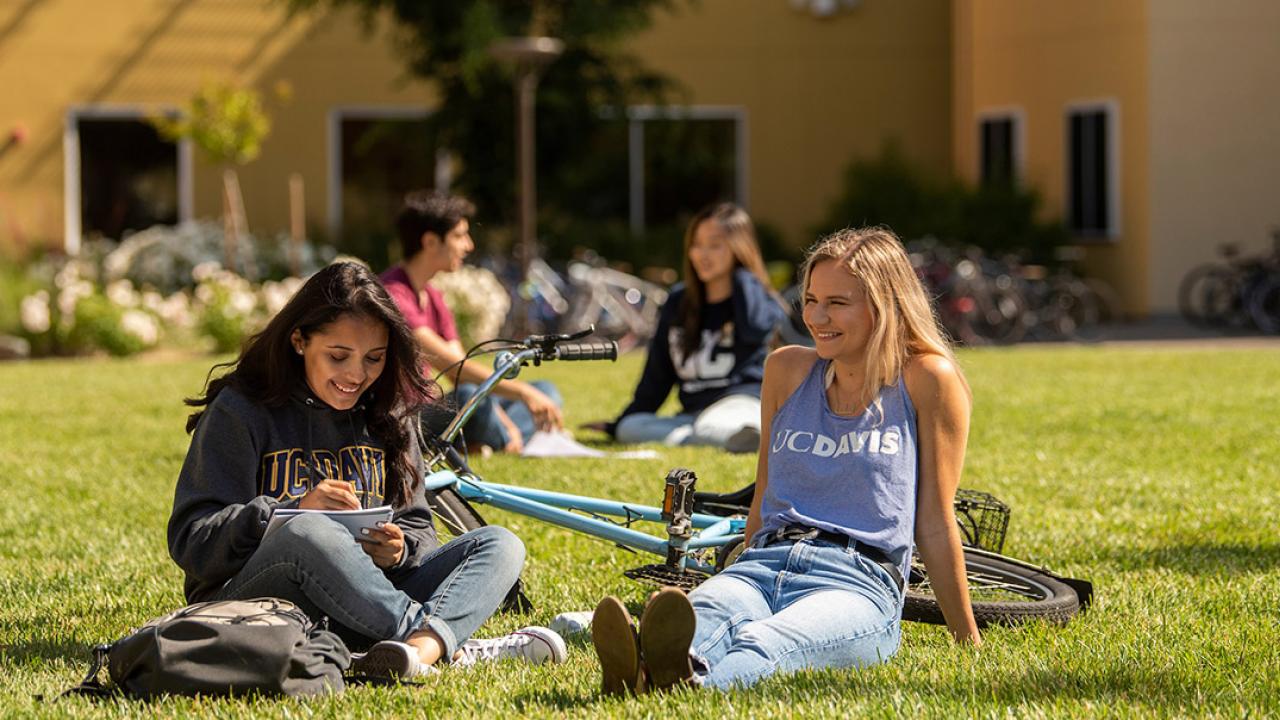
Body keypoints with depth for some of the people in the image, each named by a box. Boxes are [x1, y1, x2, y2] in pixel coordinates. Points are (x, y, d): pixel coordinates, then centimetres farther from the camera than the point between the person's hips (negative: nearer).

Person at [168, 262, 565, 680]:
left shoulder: (387, 417, 15)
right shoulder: (240, 412, -1)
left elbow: (418, 532, 14)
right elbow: (192, 543, -9)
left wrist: (399, 548, -11)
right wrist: (293, 512, -24)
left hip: (358, 611, 6)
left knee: (499, 545, -11)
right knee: (306, 534, -38)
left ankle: (423, 647, -45)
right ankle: (455, 649, -33)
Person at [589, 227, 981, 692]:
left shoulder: (926, 379, 6)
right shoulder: (788, 370, 21)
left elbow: (934, 525, 8)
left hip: (858, 583, -4)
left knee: (764, 645, -41)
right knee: (699, 622, -36)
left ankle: (686, 687, -75)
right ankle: (638, 674, -71)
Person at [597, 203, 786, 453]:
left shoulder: (754, 298, 3)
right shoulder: (679, 304, 17)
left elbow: (756, 327, -23)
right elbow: (657, 374, 22)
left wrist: (742, 273, -9)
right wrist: (618, 424, 20)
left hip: (743, 403, -6)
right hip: (693, 413, 6)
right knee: (630, 428, -25)